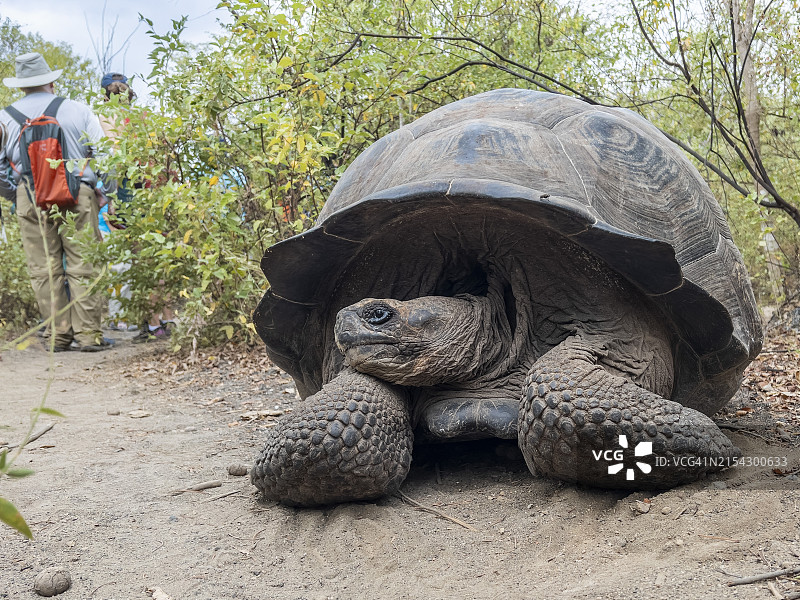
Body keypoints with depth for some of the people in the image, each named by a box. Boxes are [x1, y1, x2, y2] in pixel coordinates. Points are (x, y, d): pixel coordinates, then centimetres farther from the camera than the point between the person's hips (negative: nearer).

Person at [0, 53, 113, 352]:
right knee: (83, 266, 2)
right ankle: (88, 334, 2)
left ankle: (58, 335, 10)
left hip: (30, 200, 1)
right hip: (78, 196, -1)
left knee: (45, 270, 7)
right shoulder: (78, 110, 4)